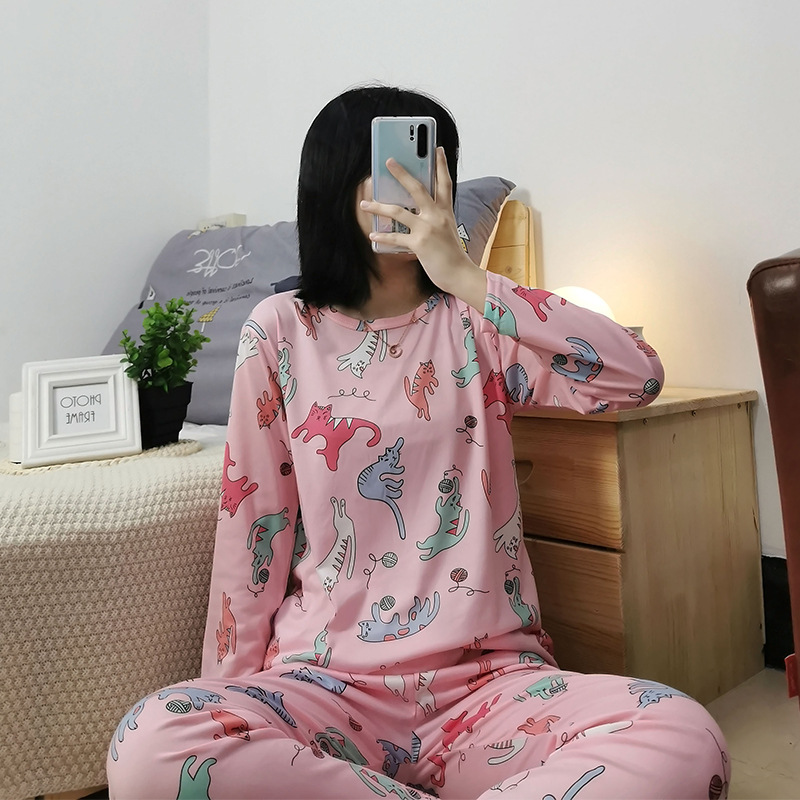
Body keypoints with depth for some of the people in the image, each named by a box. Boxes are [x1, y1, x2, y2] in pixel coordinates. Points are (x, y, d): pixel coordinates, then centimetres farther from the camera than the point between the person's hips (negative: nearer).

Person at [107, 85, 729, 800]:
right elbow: (252, 531, 6)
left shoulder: (474, 323, 7)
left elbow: (639, 376, -9)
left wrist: (465, 276, -12)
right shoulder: (281, 331, 5)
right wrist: (229, 693, 5)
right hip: (326, 681, -1)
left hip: (487, 679, 2)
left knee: (686, 741, -26)